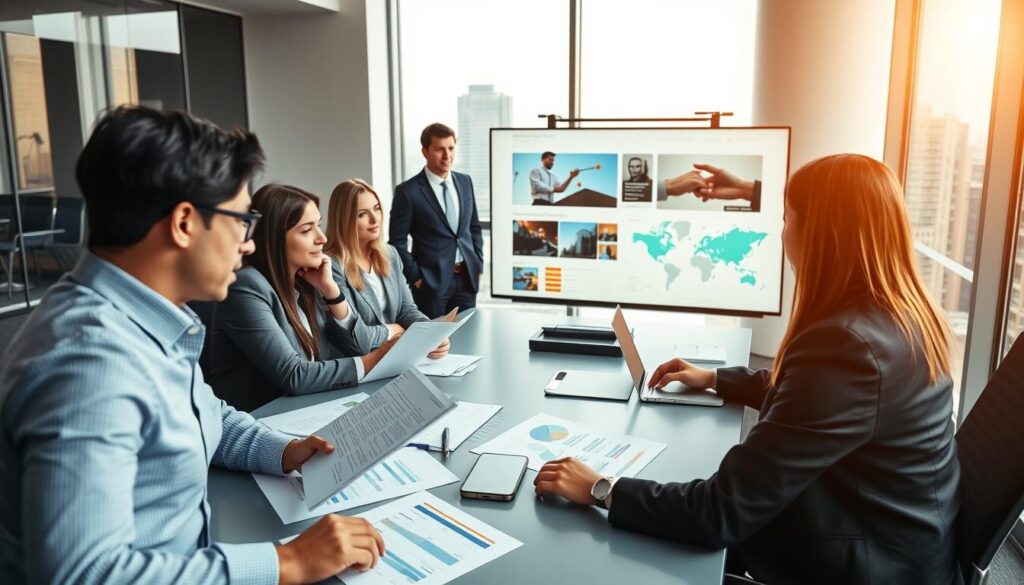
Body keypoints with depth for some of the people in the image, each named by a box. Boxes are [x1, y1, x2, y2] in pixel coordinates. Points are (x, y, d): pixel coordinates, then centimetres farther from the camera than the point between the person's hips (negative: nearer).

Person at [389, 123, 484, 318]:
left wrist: (478, 265, 10)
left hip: (466, 277, 5)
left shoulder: (465, 182, 7)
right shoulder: (408, 192, -10)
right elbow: (397, 241, -7)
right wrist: (415, 277, -9)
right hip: (432, 280, -5)